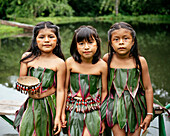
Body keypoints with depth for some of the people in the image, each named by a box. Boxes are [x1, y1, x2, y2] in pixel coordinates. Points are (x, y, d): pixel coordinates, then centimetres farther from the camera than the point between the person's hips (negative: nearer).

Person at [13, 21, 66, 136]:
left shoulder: (59, 63, -9)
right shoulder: (27, 57, 0)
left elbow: (60, 90, -8)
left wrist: (58, 116, -11)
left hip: (50, 105, -2)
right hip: (31, 105, 2)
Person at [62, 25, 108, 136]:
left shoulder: (102, 65, -6)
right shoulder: (70, 63, -6)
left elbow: (104, 91, 2)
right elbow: (65, 88, 1)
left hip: (93, 111, -1)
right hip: (73, 110, 1)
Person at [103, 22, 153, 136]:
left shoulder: (140, 61, -9)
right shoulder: (107, 59, -7)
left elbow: (148, 88, -3)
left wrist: (149, 114, -1)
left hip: (135, 108, 0)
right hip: (116, 108, 0)